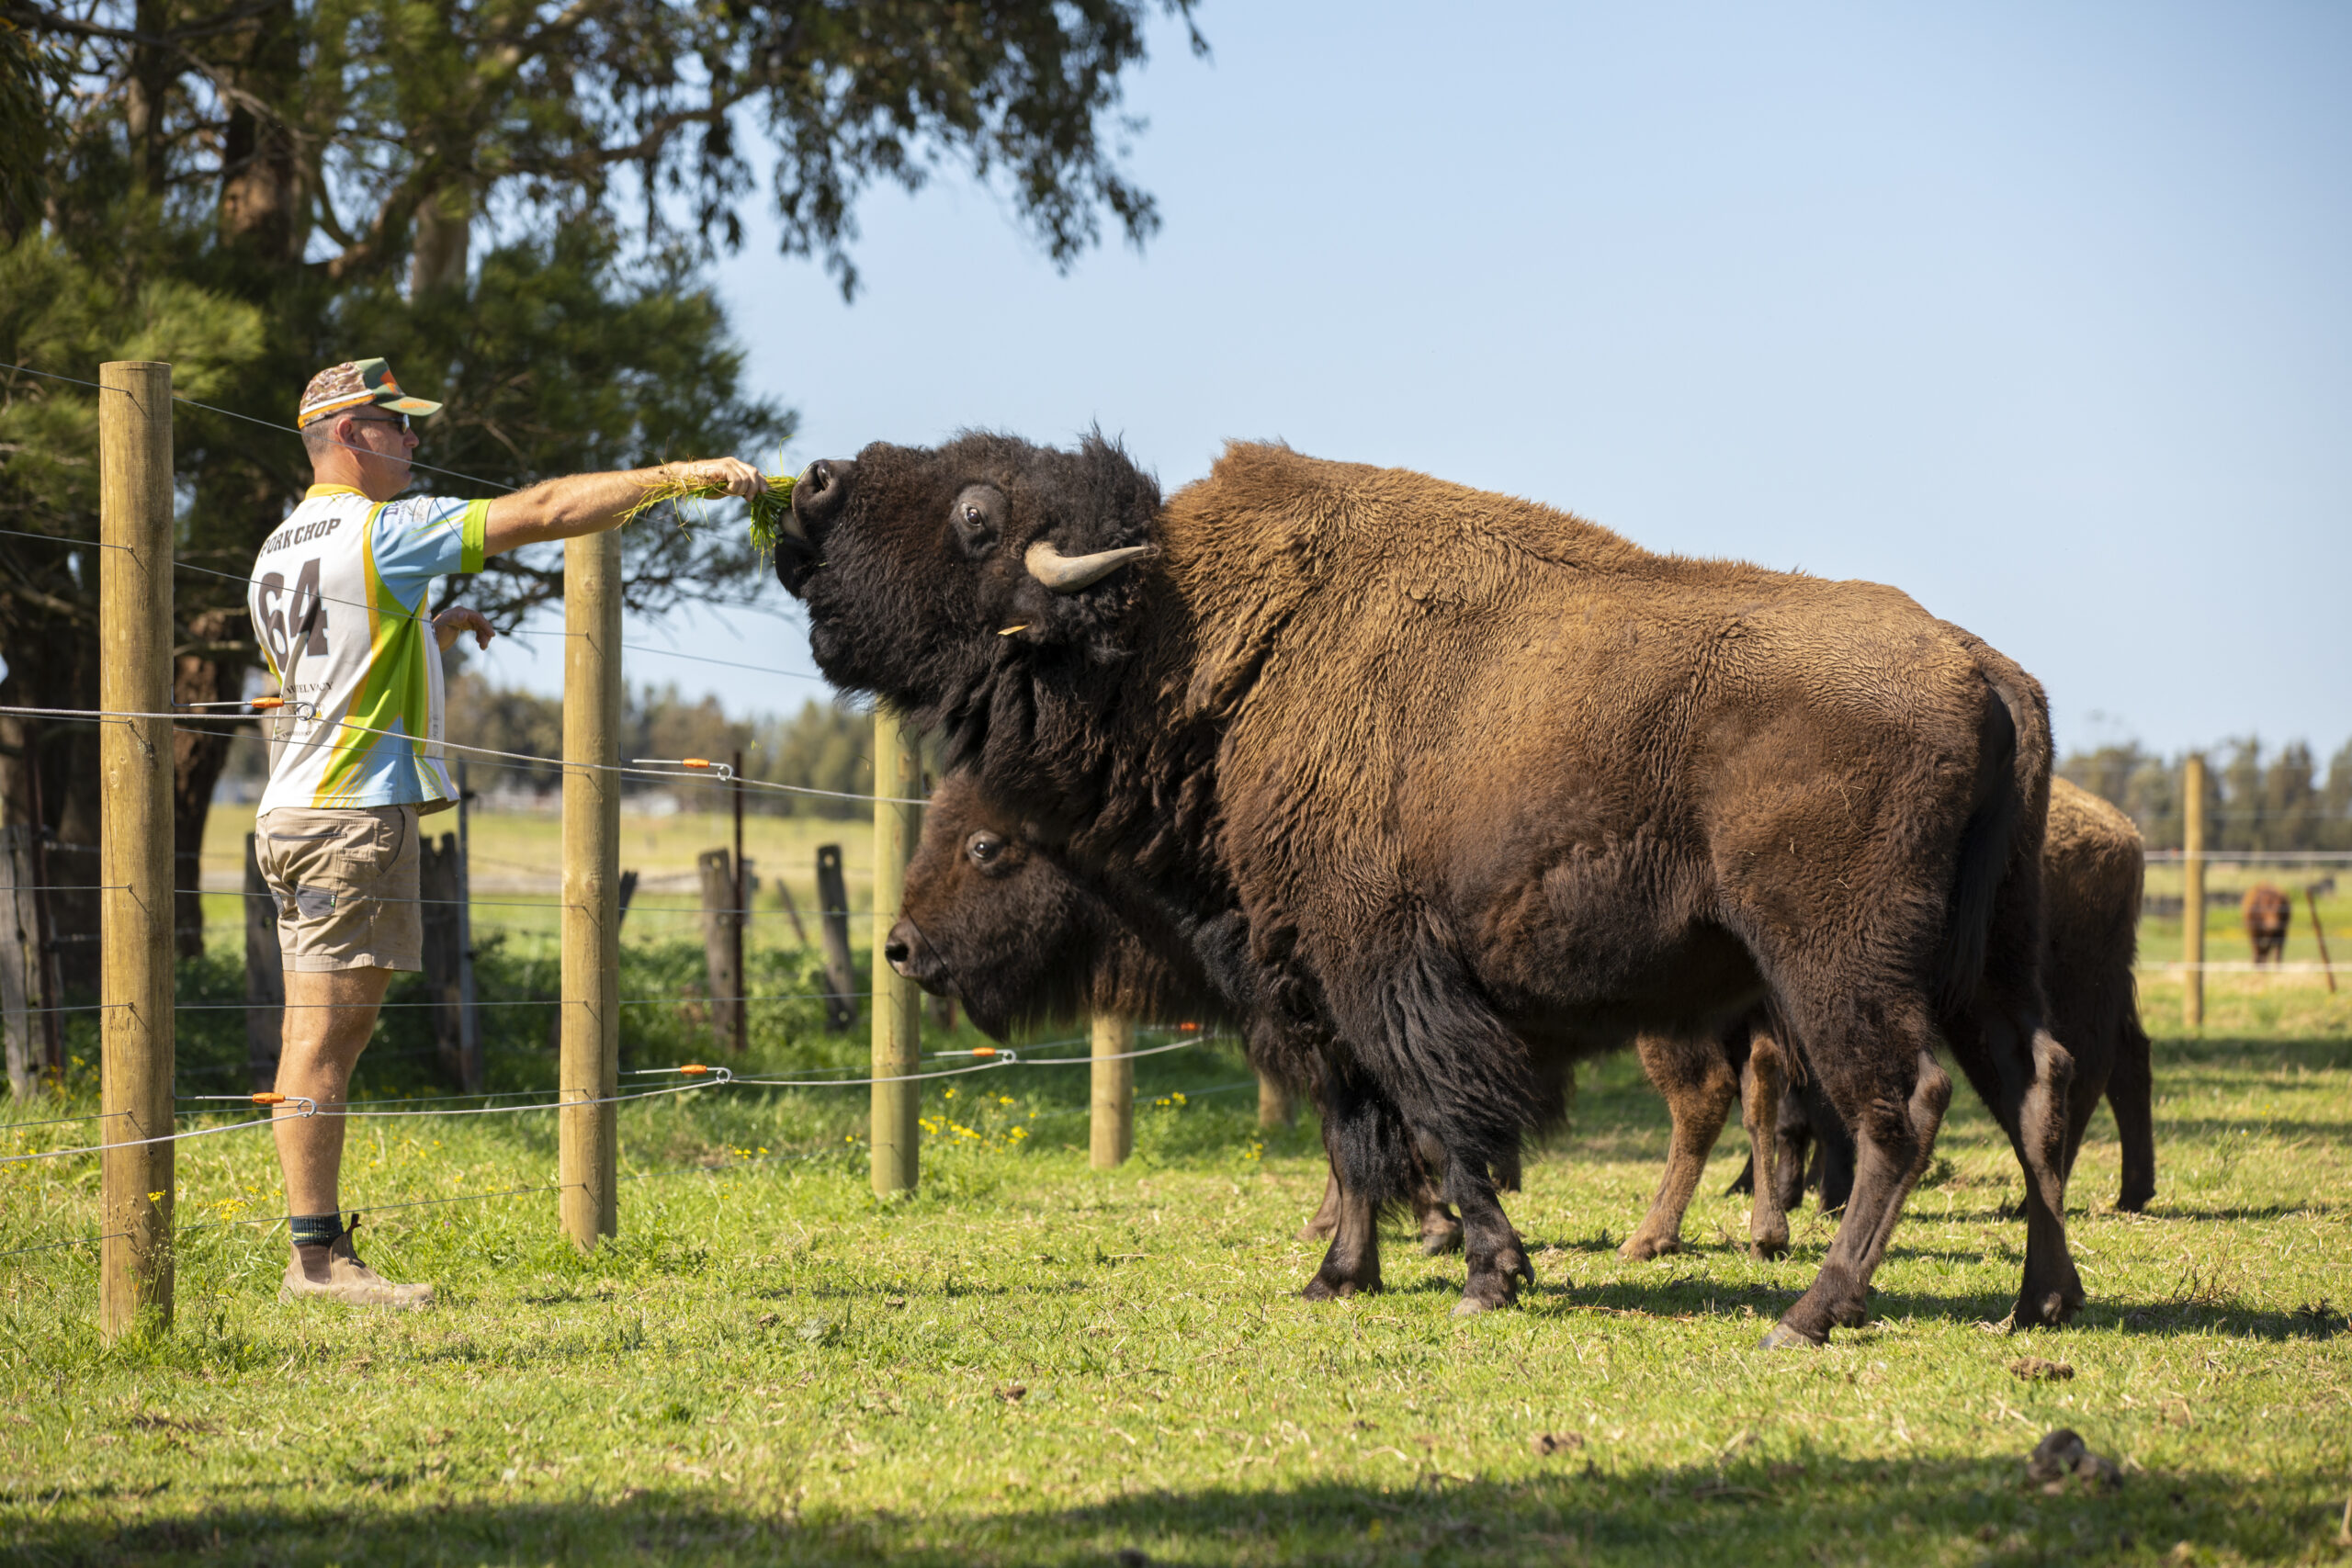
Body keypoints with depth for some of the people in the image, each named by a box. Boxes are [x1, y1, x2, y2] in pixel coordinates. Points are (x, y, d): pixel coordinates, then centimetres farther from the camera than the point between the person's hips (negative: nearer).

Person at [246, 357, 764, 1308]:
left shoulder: (279, 552, 17)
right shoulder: (381, 531, -9)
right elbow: (545, 513, -12)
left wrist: (430, 638, 25)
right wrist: (677, 475, -8)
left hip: (296, 814, 9)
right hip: (355, 811, -9)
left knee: (318, 1033, 7)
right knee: (326, 1032, -10)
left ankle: (318, 1251, 6)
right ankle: (316, 1253, -12)